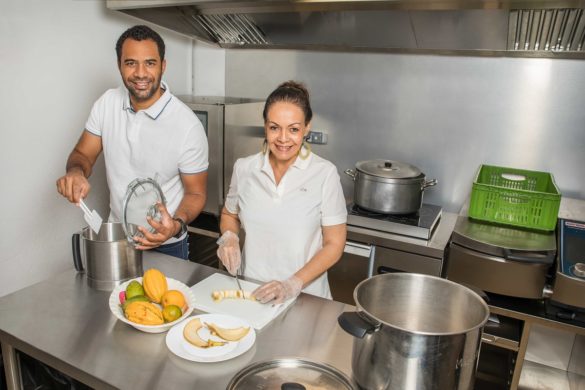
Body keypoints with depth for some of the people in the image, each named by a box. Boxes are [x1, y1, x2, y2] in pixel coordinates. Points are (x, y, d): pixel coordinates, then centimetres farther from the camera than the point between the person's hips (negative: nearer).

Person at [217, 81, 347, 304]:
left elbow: (334, 245, -5)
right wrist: (229, 237, -3)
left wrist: (293, 285, -14)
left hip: (305, 296, -1)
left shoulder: (325, 174, -9)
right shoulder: (244, 168, 0)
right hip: (250, 291, 2)